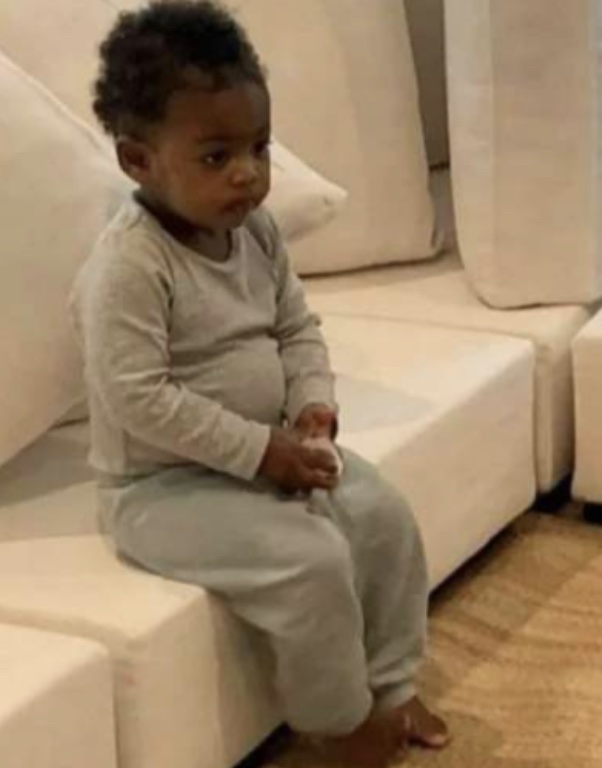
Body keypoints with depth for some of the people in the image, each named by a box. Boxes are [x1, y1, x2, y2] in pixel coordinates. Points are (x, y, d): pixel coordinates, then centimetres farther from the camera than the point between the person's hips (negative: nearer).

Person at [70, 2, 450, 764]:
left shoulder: (256, 231, 1)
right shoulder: (128, 267, -25)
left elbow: (298, 330, 11)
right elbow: (139, 400, -29)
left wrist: (314, 405, -9)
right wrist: (259, 450, -26)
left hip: (266, 452, 8)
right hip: (163, 483, -8)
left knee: (385, 517, -1)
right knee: (311, 561, -22)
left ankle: (390, 687, 17)